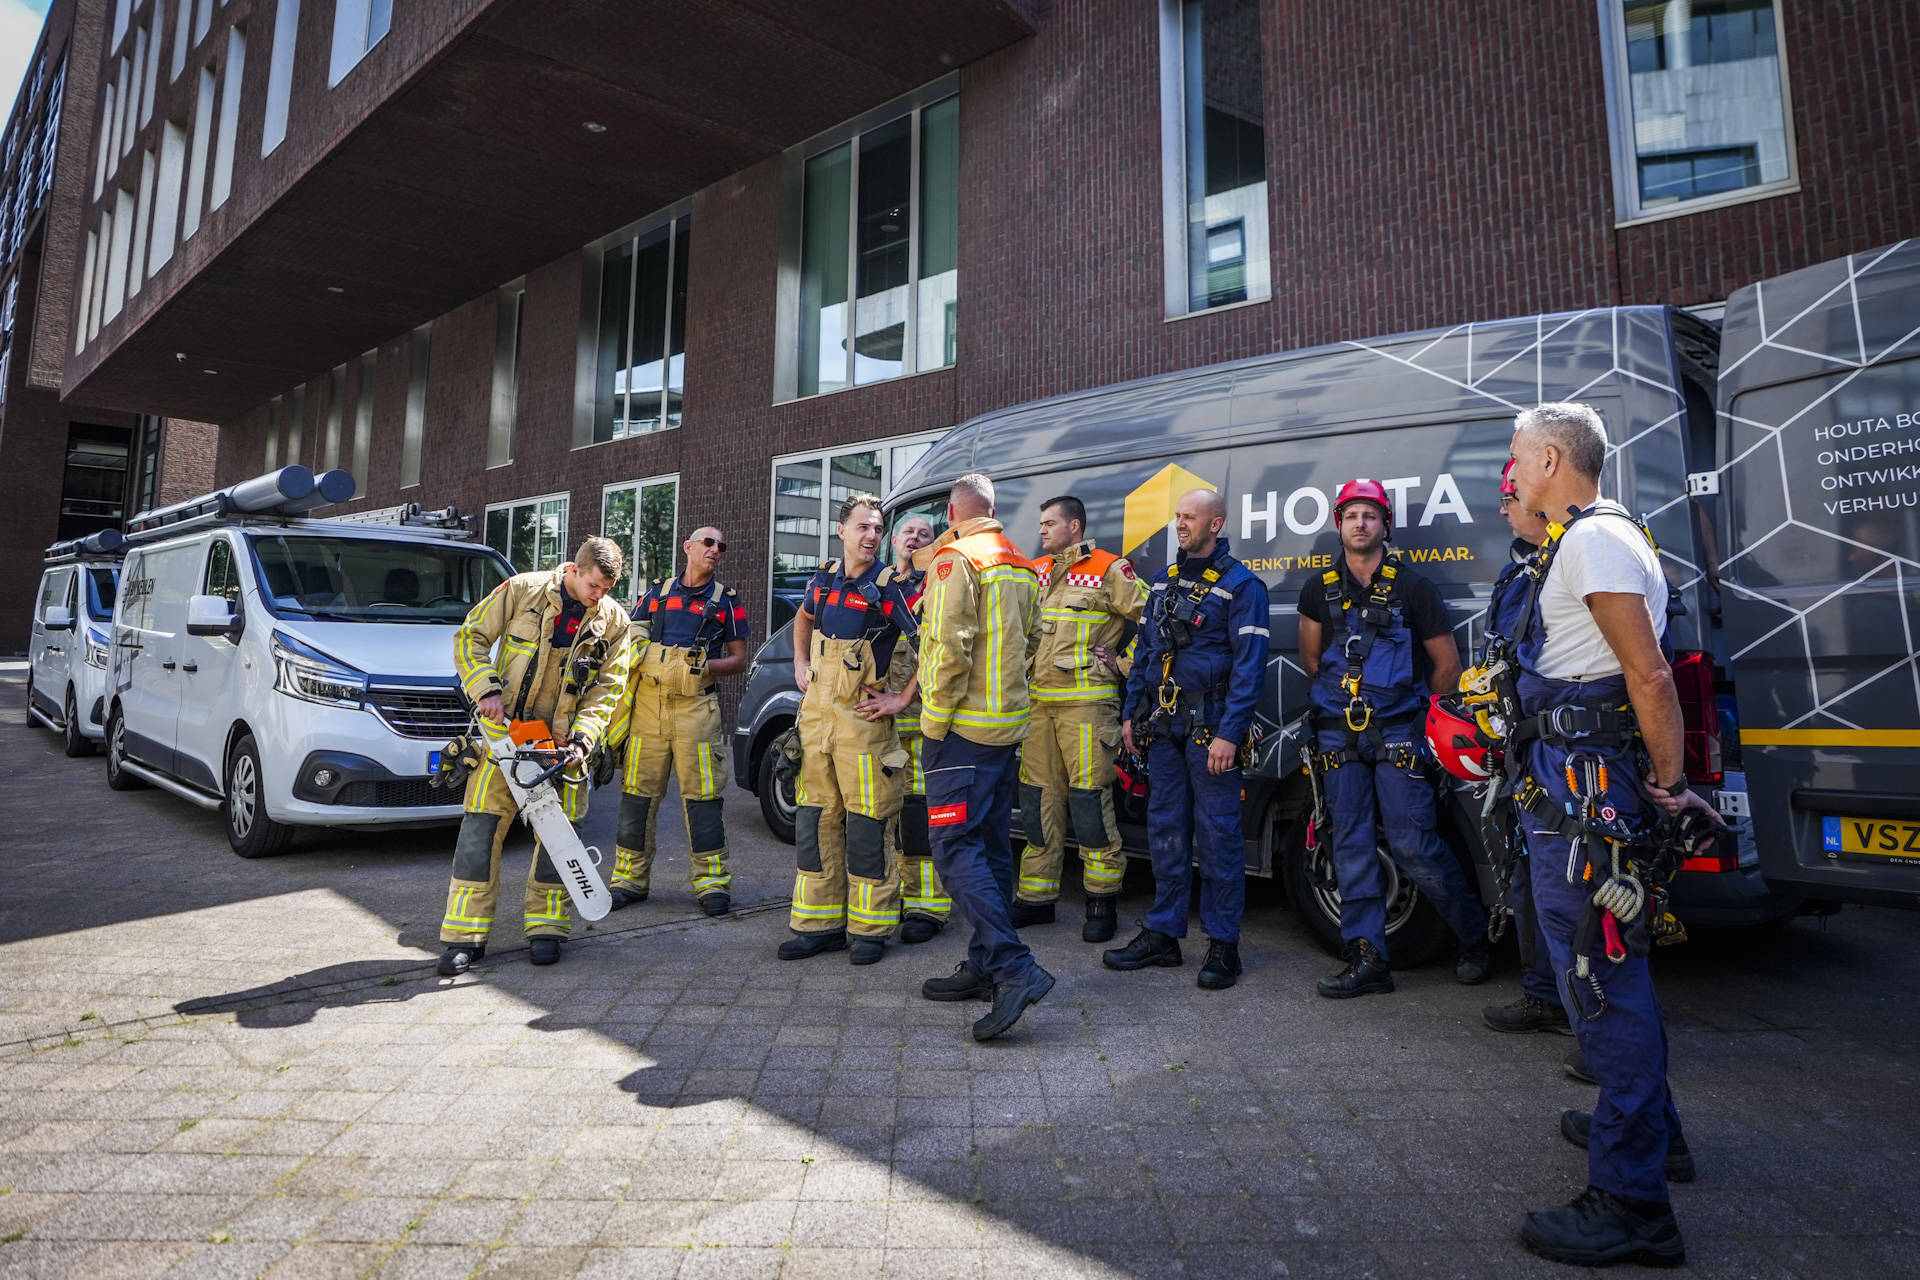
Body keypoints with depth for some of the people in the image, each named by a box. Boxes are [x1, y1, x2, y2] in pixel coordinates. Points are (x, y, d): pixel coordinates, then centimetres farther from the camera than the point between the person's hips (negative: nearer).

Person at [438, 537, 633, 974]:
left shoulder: (613, 622, -1)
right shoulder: (523, 590, -5)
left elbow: (607, 690, -2)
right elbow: (470, 637, -1)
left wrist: (582, 740, -15)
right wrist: (486, 690, -15)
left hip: (564, 740, 1)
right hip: (504, 727, -1)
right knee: (482, 825, -3)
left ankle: (545, 926, 16)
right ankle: (465, 935, 4)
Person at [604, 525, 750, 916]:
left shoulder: (726, 600, 11)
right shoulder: (655, 593, 17)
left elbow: (740, 659, 8)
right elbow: (630, 637, 22)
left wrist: (706, 667, -8)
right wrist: (633, 649, 0)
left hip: (696, 705, -2)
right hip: (647, 703, 2)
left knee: (702, 795, -4)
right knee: (638, 792, 4)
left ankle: (711, 881, 4)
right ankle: (630, 877, 15)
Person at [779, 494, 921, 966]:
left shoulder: (891, 587, -8)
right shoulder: (824, 578, 10)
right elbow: (803, 619, 31)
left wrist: (902, 700, -13)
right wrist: (799, 666, 19)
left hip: (864, 716, -6)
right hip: (815, 711, 6)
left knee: (867, 825, -2)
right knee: (814, 819, 10)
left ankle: (871, 930, 10)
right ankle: (819, 923, 21)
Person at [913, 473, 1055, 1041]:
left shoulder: (955, 559, -11)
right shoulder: (1021, 567, 16)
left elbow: (950, 644, -20)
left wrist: (936, 716, -13)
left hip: (963, 727, -9)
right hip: (1009, 724, 9)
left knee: (956, 848, -9)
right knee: (991, 846, 13)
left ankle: (1015, 968, -16)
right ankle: (984, 966, 20)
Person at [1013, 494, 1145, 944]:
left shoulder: (1108, 570, -3)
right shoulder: (1036, 572, 16)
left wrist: (1123, 664, -4)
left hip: (1087, 702, -6)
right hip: (1038, 701, 7)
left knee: (1089, 798, -6)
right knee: (1039, 799, 9)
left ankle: (1102, 902, 7)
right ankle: (1036, 897, 19)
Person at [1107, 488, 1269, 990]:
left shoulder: (1241, 585, -5)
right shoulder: (1164, 581, 15)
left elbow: (1249, 665, -11)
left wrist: (1229, 734, -18)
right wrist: (1132, 714, 13)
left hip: (1211, 727, -6)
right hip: (1163, 724, 6)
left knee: (1217, 834, -1)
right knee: (1165, 829, 11)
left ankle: (1223, 943, 10)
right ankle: (1163, 934, 21)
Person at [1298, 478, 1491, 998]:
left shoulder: (1412, 586, 0)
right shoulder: (1319, 590, 9)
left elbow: (1447, 663, 6)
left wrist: (1420, 712, 11)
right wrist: (1342, 698, 14)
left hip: (1396, 733, -3)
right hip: (1338, 734, 3)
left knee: (1414, 846, -5)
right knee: (1352, 845, 3)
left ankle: (1475, 937, 17)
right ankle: (1367, 958, 10)